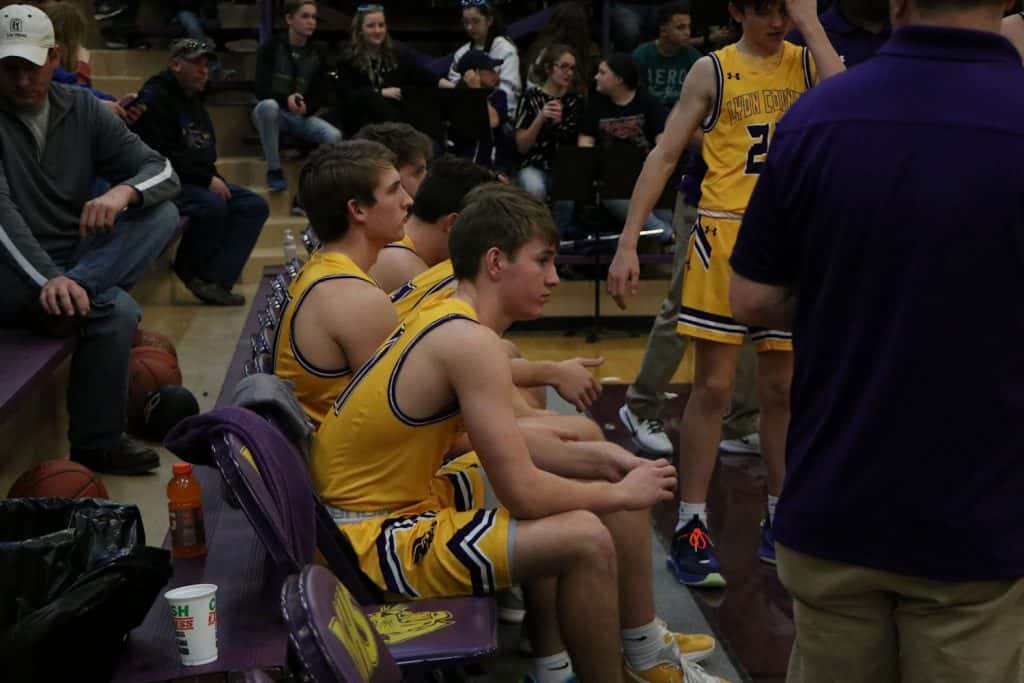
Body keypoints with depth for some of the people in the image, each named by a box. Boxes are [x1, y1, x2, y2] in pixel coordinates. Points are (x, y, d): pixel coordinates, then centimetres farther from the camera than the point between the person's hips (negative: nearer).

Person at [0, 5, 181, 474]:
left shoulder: (82, 109, 4)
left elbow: (163, 172, -2)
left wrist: (122, 192, -27)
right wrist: (47, 278, -39)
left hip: (75, 258, 6)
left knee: (163, 214, -15)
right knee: (116, 312, -30)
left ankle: (77, 291, -34)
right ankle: (97, 444, -18)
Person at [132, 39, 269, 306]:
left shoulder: (194, 100, 20)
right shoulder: (155, 98, -10)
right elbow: (162, 155, -20)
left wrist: (213, 179, 5)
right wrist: (207, 179, -20)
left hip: (199, 181, 9)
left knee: (255, 205, -8)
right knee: (212, 204, -35)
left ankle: (216, 280, -19)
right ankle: (188, 269, -8)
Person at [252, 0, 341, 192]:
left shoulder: (318, 55, 3)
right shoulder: (270, 48, -8)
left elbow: (318, 96, 0)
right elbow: (261, 90, -16)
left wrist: (306, 107, -25)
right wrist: (286, 99, -35)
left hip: (301, 116, 2)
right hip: (272, 112, -2)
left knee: (334, 136, -26)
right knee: (268, 105, -39)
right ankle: (274, 170, -25)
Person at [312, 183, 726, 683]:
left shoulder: (446, 318, 6)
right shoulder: (470, 342, -22)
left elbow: (504, 450, 15)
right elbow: (523, 494, -23)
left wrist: (597, 463, 7)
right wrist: (620, 495, -8)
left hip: (396, 500, 10)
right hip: (374, 542, -10)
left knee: (559, 504, 21)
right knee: (584, 537, -20)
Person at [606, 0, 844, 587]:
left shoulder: (807, 63, 7)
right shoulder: (713, 70, 2)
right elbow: (664, 155, 0)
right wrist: (628, 244, -7)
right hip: (725, 236, -2)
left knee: (784, 388, 10)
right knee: (714, 386, -1)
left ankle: (780, 519, 24)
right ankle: (691, 528, 7)